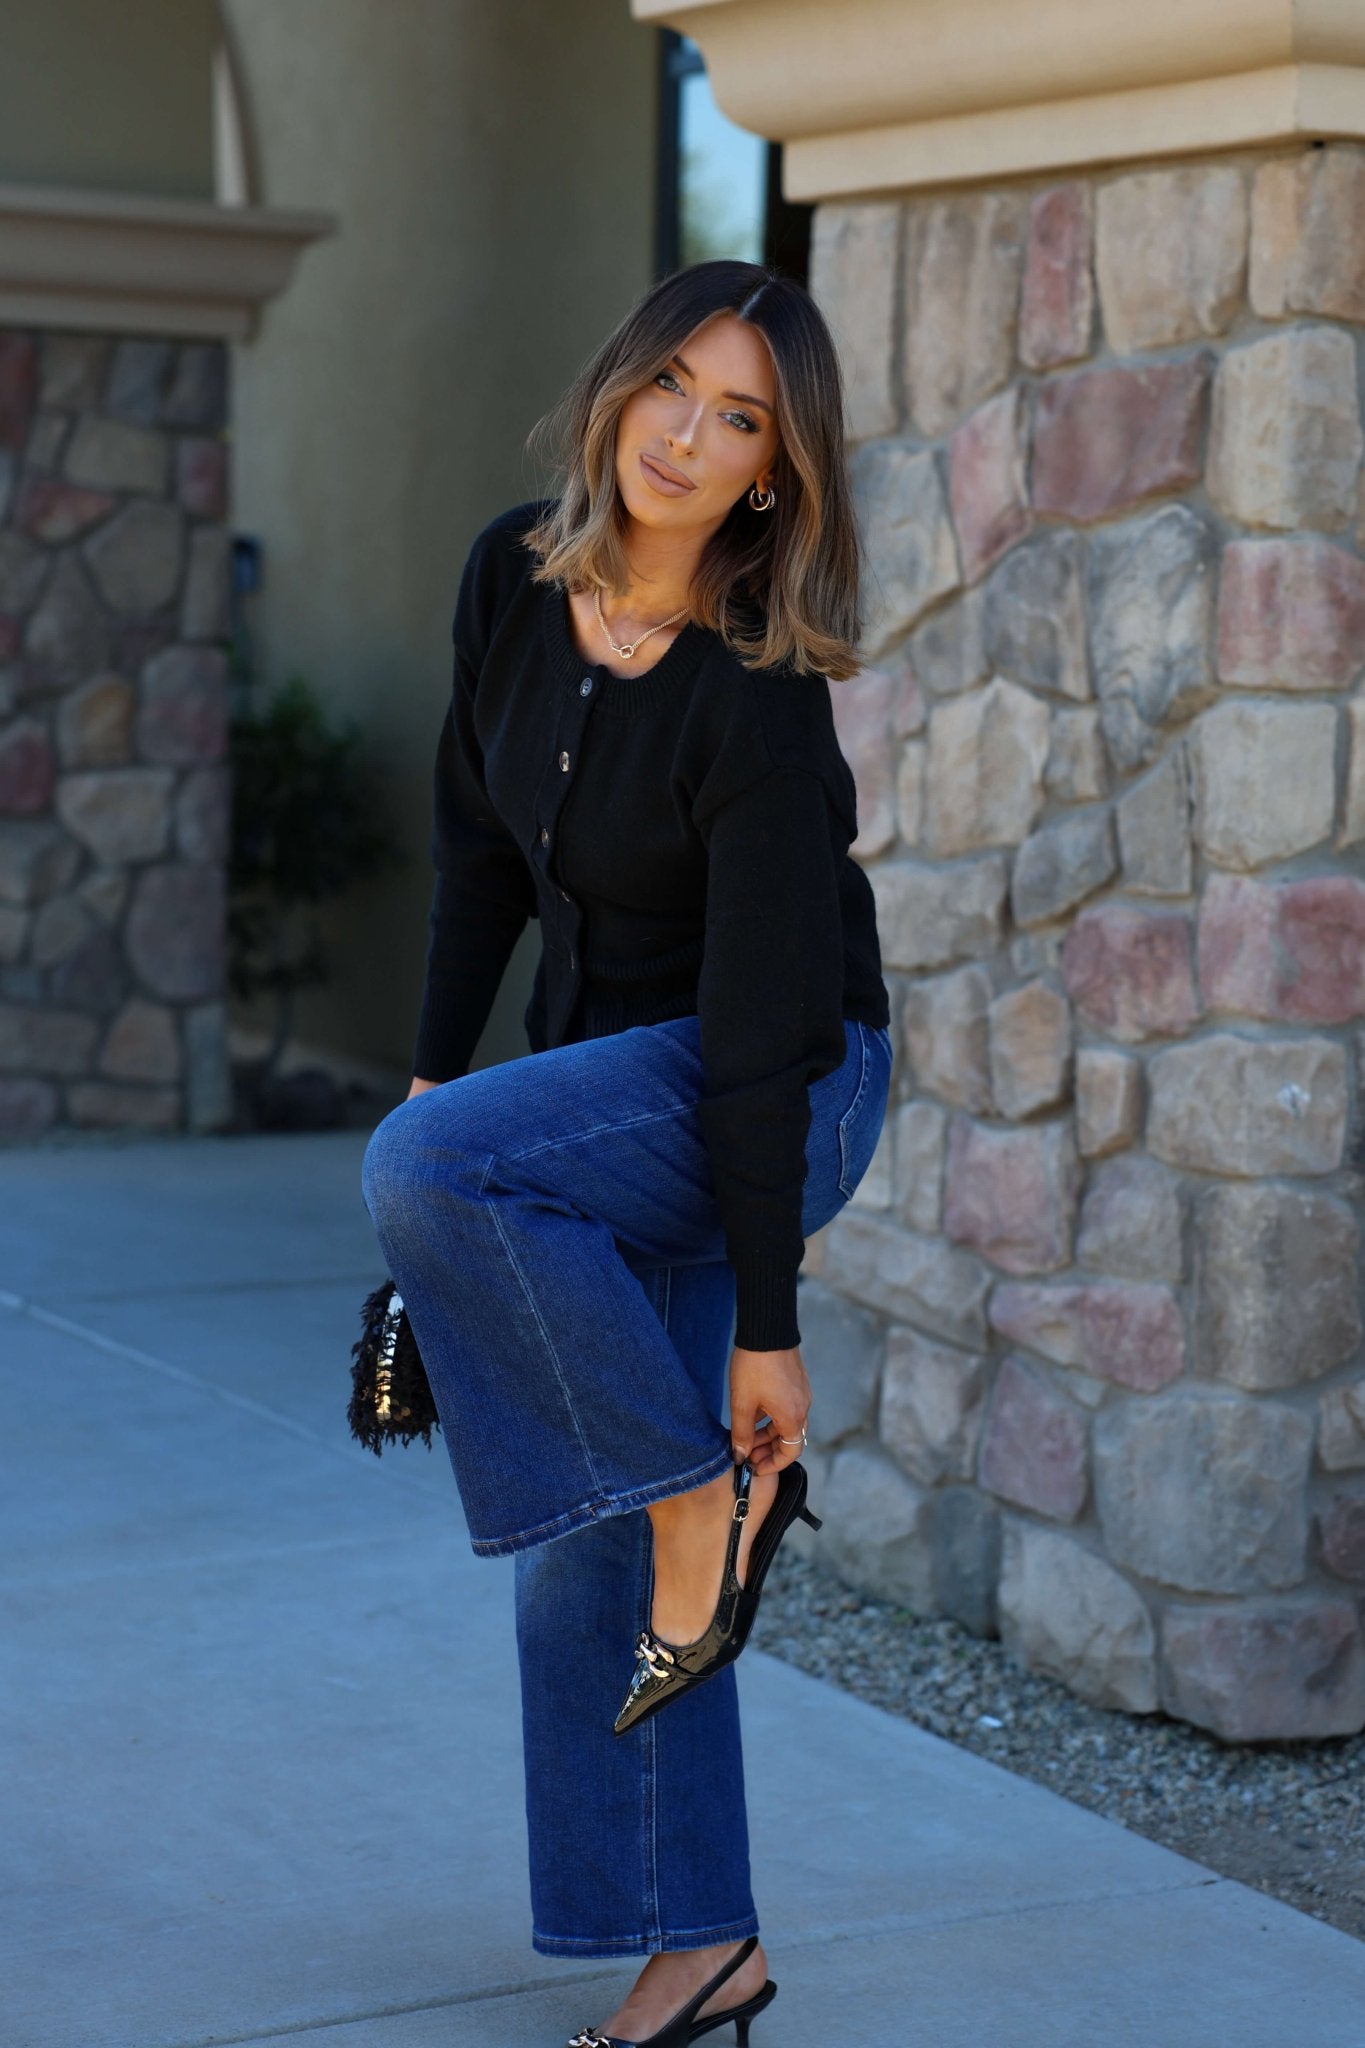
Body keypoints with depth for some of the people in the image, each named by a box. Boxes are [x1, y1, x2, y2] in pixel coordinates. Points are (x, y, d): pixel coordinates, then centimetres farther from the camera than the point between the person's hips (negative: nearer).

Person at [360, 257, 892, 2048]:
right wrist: (436, 1064, 11)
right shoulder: (513, 580, -7)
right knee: (577, 1547, 5)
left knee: (427, 1171, -31)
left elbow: (761, 1031, -25)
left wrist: (768, 1328, -22)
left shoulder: (757, 698, -25)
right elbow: (480, 841, 9)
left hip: (795, 1088, -7)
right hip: (612, 1080, 7)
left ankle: (712, 1502, -15)